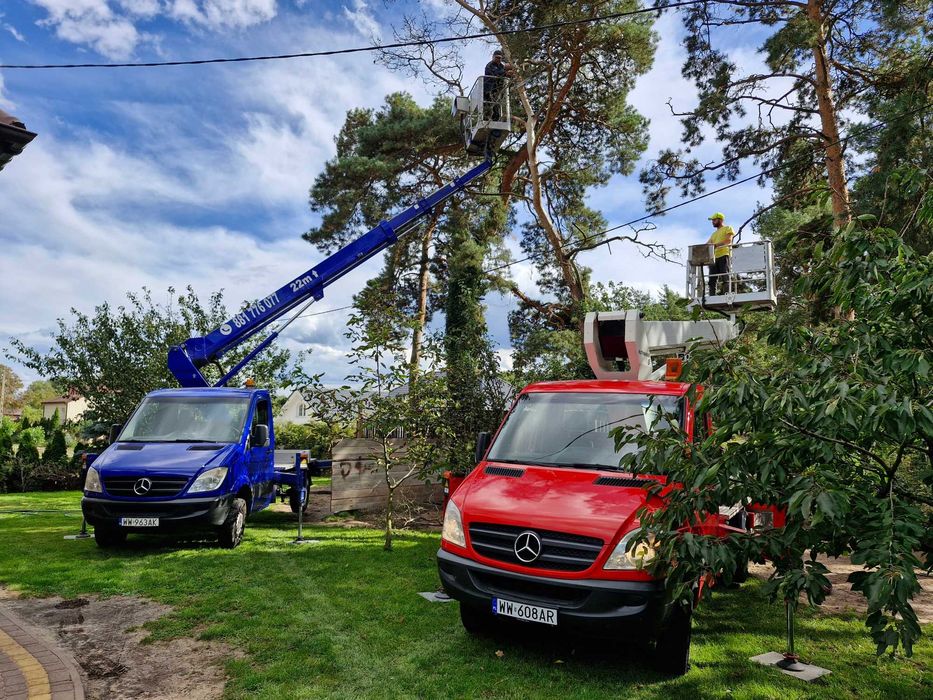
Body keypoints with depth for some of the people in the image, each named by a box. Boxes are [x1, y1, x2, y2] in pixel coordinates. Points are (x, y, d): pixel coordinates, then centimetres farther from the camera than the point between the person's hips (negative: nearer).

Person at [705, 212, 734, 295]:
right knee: (712, 280, -5)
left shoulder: (728, 229, 11)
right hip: (714, 257, 6)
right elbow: (707, 244, 20)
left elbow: (728, 241, -5)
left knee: (725, 278, -13)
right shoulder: (714, 233, 32)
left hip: (724, 255, -6)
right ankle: (712, 297, -9)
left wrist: (716, 245, -17)